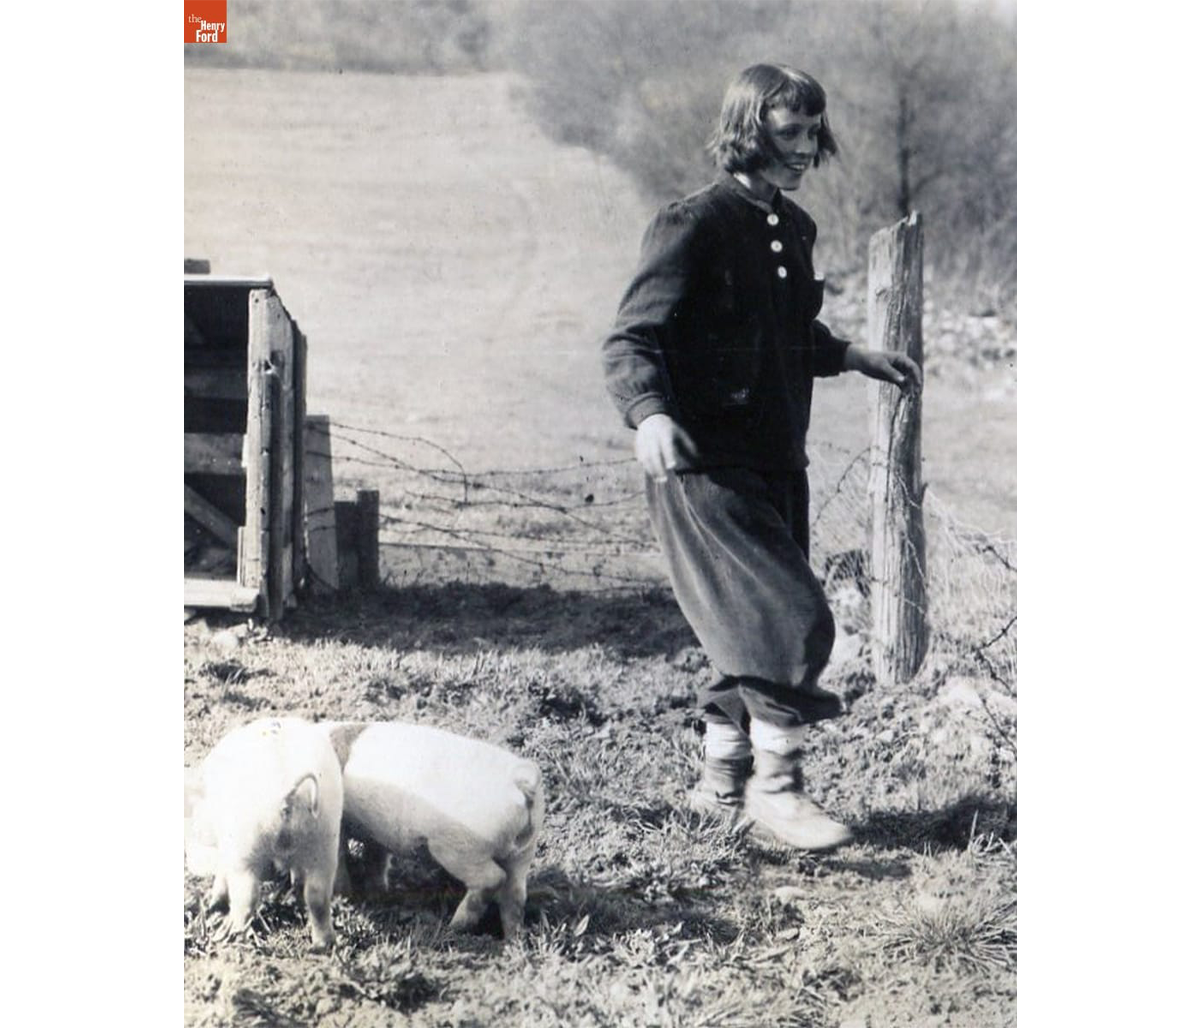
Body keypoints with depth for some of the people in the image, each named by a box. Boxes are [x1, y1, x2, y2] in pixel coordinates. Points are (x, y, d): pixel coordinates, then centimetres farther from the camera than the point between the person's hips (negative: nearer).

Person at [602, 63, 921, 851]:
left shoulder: (795, 230, 12)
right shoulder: (694, 227, -12)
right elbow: (630, 341, -19)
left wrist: (855, 358, 21)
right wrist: (649, 414, -36)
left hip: (778, 466, 8)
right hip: (705, 468, -8)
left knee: (756, 629, 13)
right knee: (794, 619, -14)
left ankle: (722, 783, 27)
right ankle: (775, 784, -1)